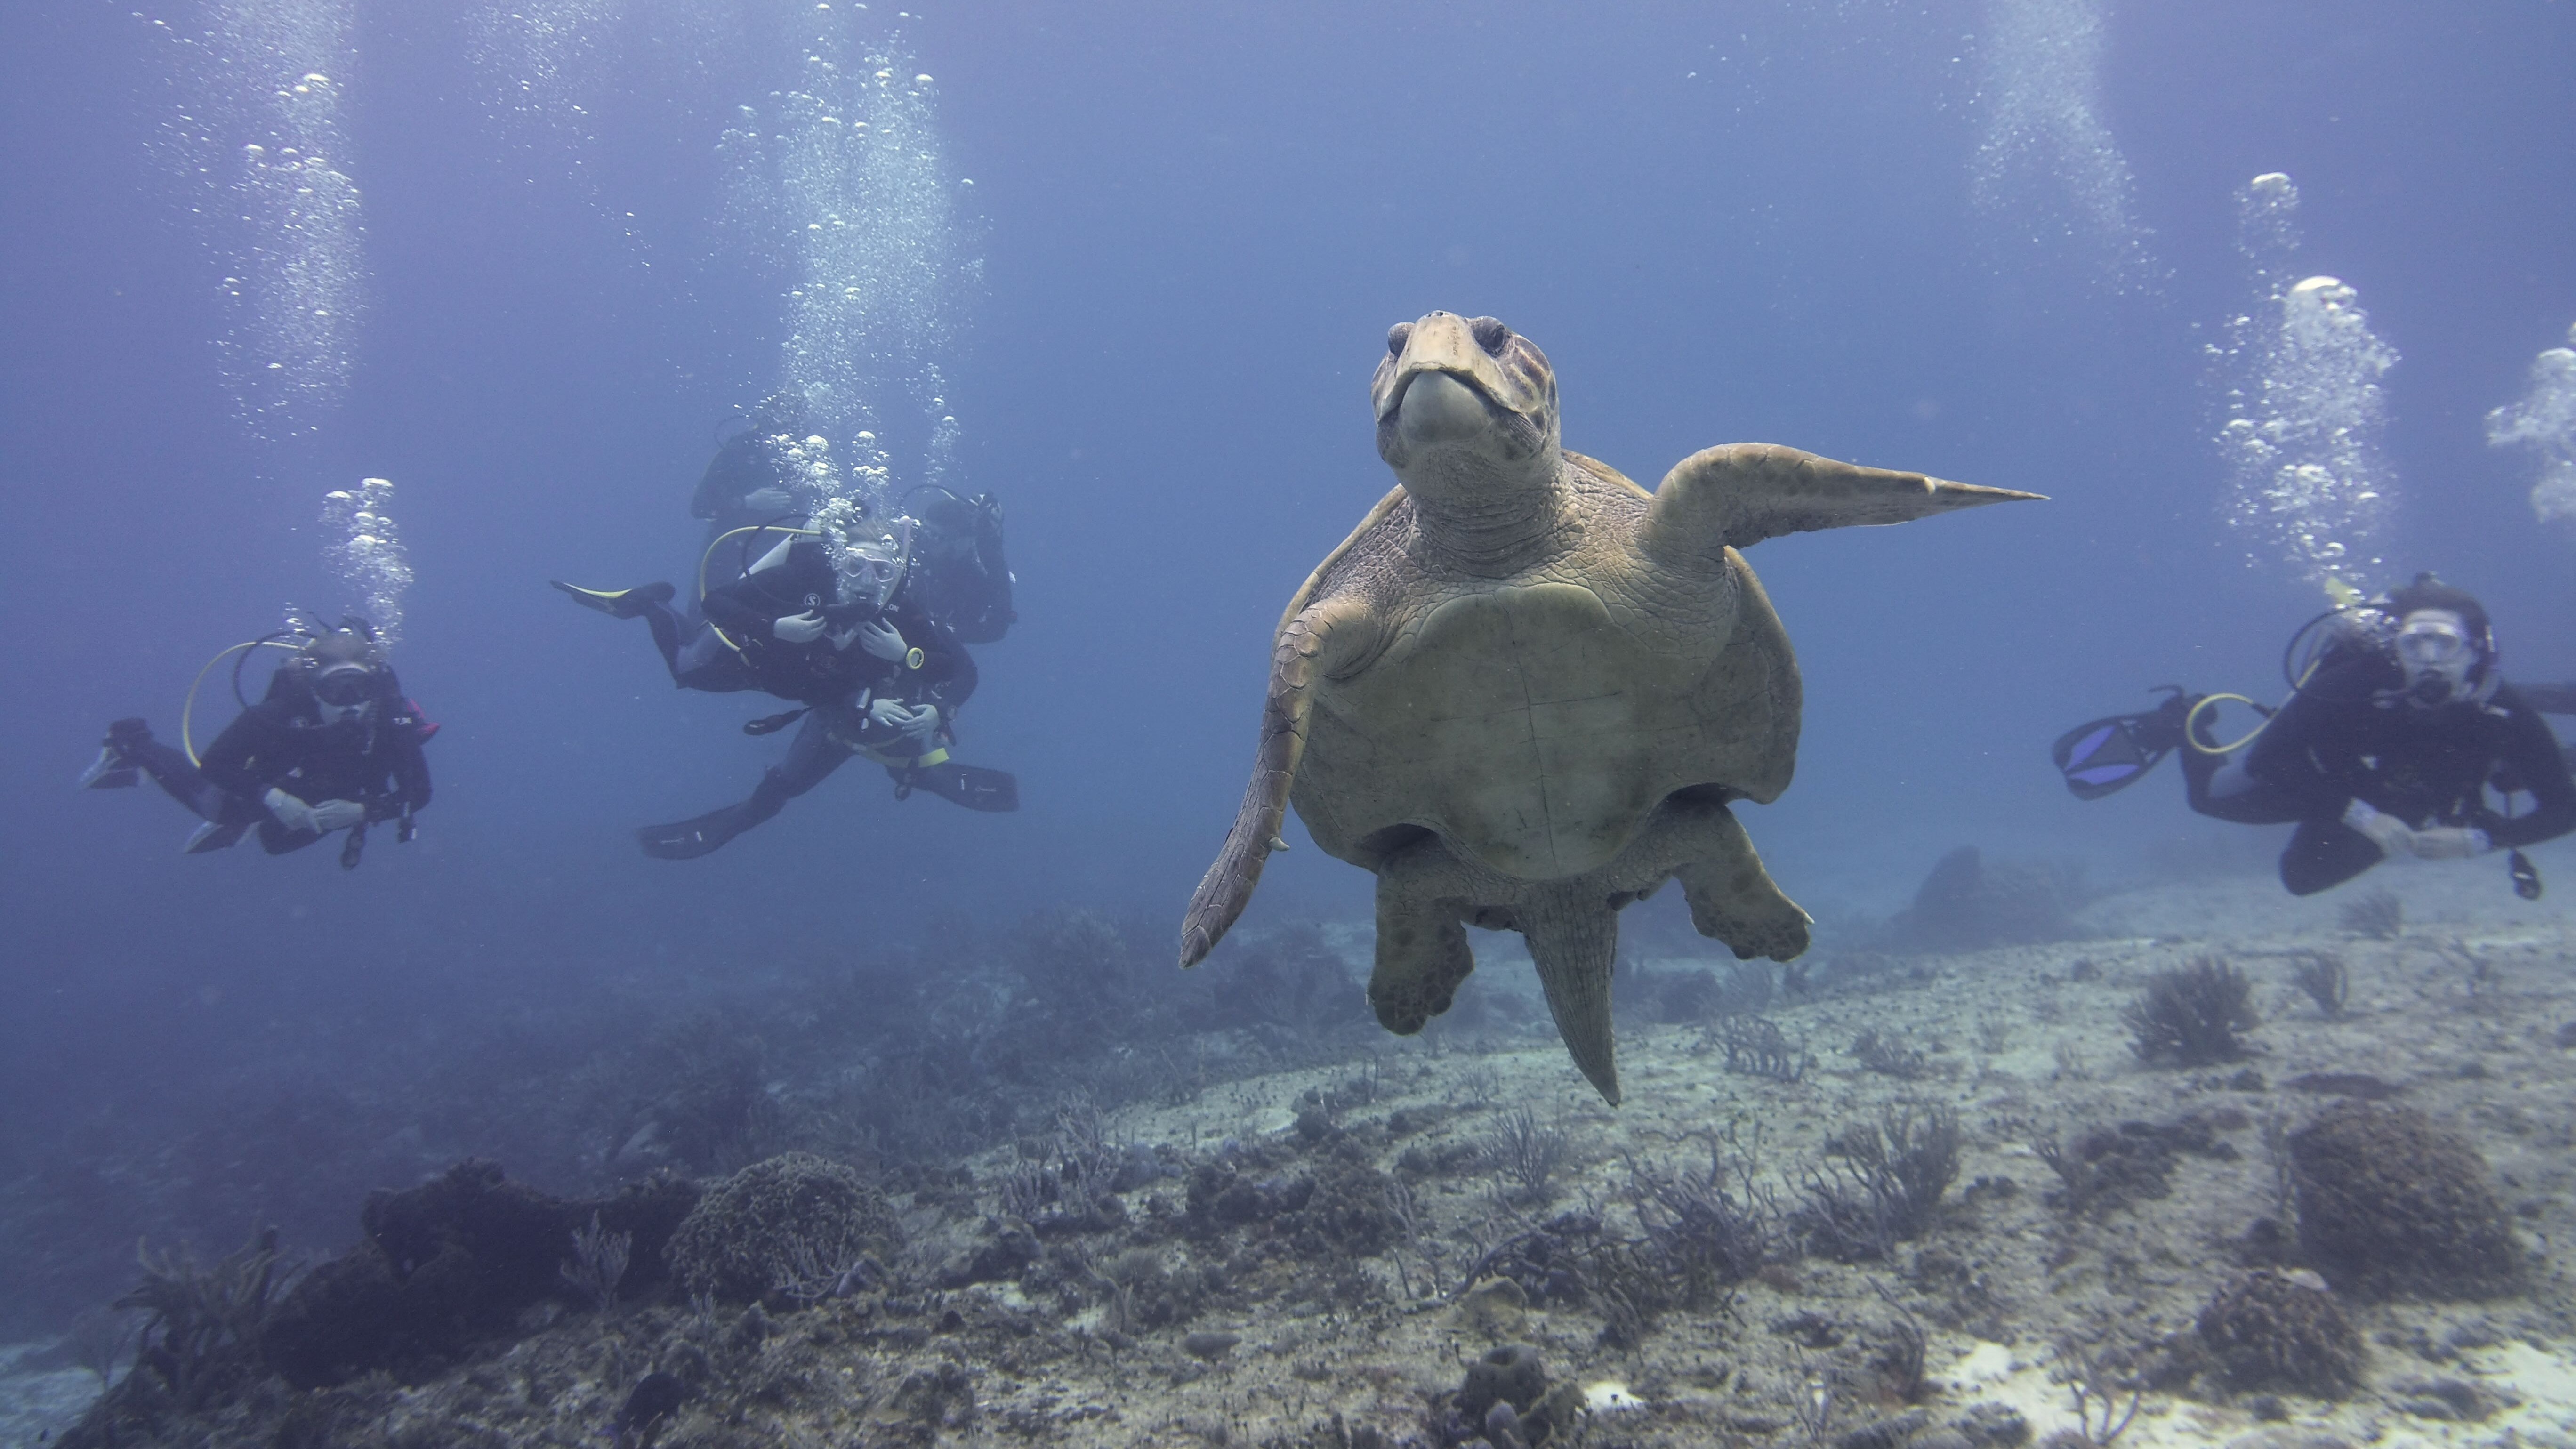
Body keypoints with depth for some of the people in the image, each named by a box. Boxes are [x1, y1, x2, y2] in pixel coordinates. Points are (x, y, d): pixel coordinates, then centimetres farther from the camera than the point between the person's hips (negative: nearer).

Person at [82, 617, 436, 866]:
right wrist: (271, 798, -44)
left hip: (339, 804, 3)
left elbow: (419, 794, -31)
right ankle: (132, 746, 44)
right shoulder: (282, 712, -41)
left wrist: (362, 810, -44)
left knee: (277, 840, 28)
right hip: (277, 792, -3)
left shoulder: (392, 719, -38)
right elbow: (214, 766, -31)